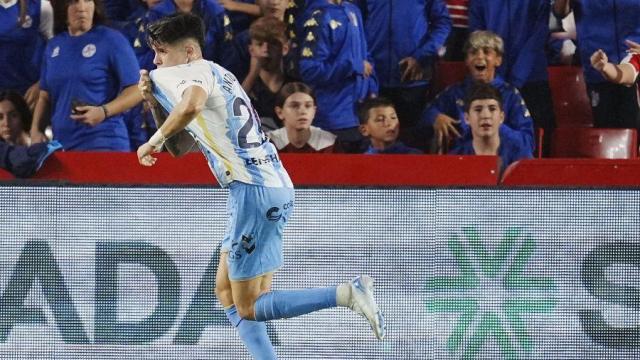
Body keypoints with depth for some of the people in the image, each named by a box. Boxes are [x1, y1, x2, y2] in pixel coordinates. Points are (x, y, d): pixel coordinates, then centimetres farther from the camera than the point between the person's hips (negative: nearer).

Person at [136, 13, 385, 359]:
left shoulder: (195, 71, -5)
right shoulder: (216, 76, 25)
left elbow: (192, 103, -31)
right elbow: (179, 147, 28)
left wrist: (155, 140, -17)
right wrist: (155, 103, 14)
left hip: (254, 189, -10)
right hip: (274, 186, 10)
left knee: (247, 309, -6)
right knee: (226, 291, 17)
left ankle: (347, 294, -17)